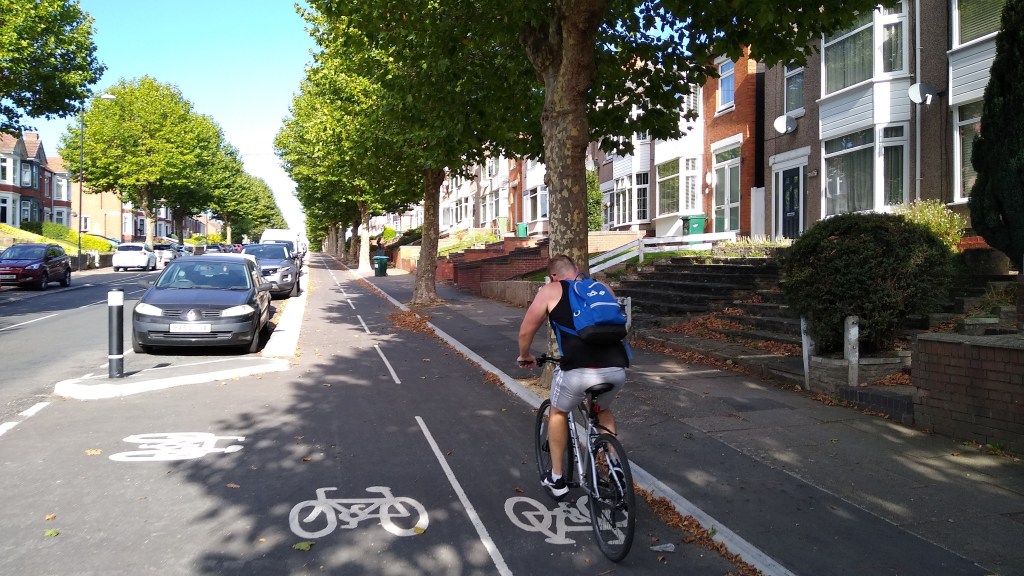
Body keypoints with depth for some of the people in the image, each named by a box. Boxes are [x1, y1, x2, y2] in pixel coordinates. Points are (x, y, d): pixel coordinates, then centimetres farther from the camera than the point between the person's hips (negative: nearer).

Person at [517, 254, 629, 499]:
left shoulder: (551, 290, 12)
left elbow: (526, 332, 12)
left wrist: (524, 357, 32)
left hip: (579, 369, -4)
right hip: (616, 368, 4)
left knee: (558, 413, 26)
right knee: (604, 411, 35)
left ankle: (556, 479, 32)